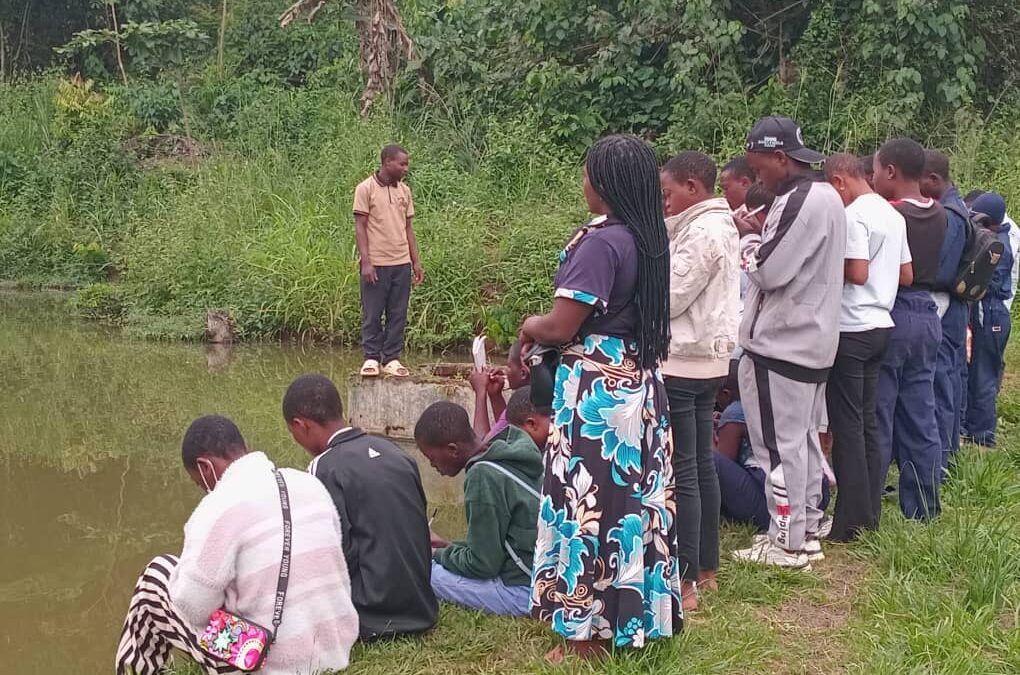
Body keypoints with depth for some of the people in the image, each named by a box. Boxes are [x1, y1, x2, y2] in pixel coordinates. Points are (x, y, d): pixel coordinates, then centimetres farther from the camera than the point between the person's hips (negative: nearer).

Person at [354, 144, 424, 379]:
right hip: (376, 263, -5)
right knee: (372, 314, 2)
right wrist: (366, 261, -13)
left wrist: (416, 262, 10)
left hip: (402, 263, 5)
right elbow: (360, 227, -6)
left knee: (398, 315, 5)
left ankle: (391, 359, 12)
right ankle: (371, 358, 12)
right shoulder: (366, 189, -4)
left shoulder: (404, 191, 11)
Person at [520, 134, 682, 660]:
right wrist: (544, 328, 15)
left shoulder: (600, 241, -19)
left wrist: (529, 327, 2)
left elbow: (560, 328, -20)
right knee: (633, 499, 15)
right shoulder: (649, 239, 7)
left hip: (598, 391, -9)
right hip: (639, 384, 9)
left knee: (590, 504, 1)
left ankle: (589, 634, 11)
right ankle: (635, 615, 26)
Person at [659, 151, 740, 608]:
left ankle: (685, 583, -2)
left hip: (682, 364, -10)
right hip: (707, 360, 10)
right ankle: (706, 567, 24)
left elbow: (668, 299, -18)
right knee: (702, 467, 15)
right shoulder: (720, 227, 14)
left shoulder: (702, 233, -17)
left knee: (681, 472, -6)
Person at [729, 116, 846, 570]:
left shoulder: (799, 202, -20)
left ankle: (788, 543, 5)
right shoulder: (826, 196, 12)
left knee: (780, 444, -2)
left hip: (780, 345, -10)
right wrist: (763, 237, 6)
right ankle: (807, 529, 25)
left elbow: (767, 271, -22)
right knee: (803, 438, 16)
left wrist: (749, 237, -5)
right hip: (812, 340, 10)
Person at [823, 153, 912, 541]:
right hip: (881, 325, 9)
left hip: (851, 329, -9)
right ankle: (869, 512, 20)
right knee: (868, 420, 14)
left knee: (847, 424, -3)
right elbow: (907, 276, 15)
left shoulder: (853, 215, -15)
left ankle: (850, 521, 1)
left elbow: (856, 273, -22)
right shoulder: (892, 215, 12)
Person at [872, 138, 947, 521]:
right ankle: (923, 510, 19)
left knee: (876, 420, 0)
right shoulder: (938, 214, 7)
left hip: (891, 316, -7)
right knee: (921, 420, 12)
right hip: (927, 314, 7)